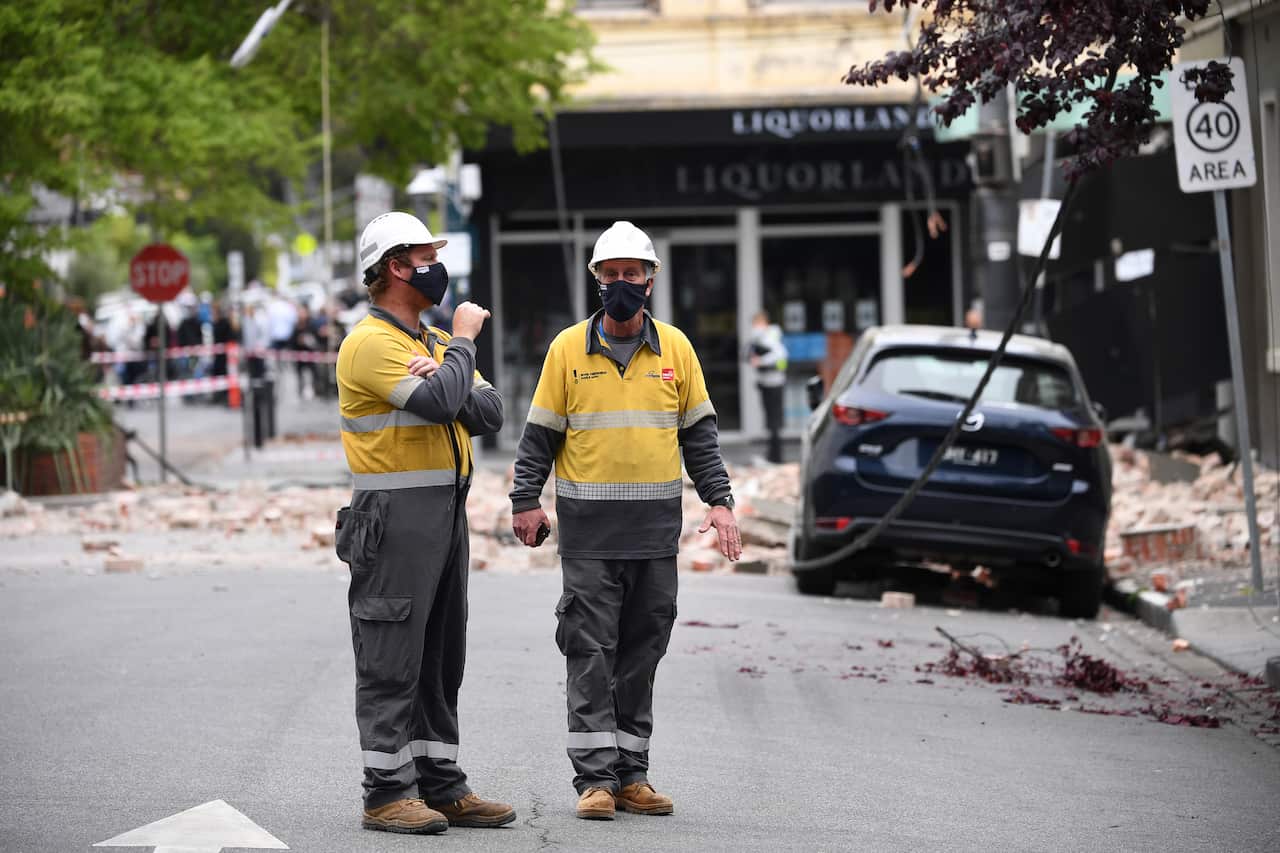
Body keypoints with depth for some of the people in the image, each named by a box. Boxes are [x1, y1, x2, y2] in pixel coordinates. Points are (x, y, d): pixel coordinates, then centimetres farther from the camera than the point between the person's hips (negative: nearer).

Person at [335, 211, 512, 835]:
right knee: (392, 662, -6)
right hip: (395, 519, -9)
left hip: (447, 514, 9)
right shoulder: (371, 343, -11)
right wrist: (463, 340, -9)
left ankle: (442, 787, 17)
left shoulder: (434, 342, 18)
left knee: (442, 660, 11)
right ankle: (388, 794, -3)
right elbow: (440, 404, -24)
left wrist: (446, 384, -12)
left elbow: (489, 411, 7)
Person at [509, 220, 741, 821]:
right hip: (588, 529, -2)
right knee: (590, 654, -4)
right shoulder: (568, 348, 1)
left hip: (656, 529, 2)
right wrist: (525, 502, -2)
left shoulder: (675, 347, 7)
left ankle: (631, 773, 13)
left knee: (641, 655, 7)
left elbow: (699, 432, 11)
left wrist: (719, 501, 3)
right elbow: (540, 434, 5)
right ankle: (596, 777, -1)